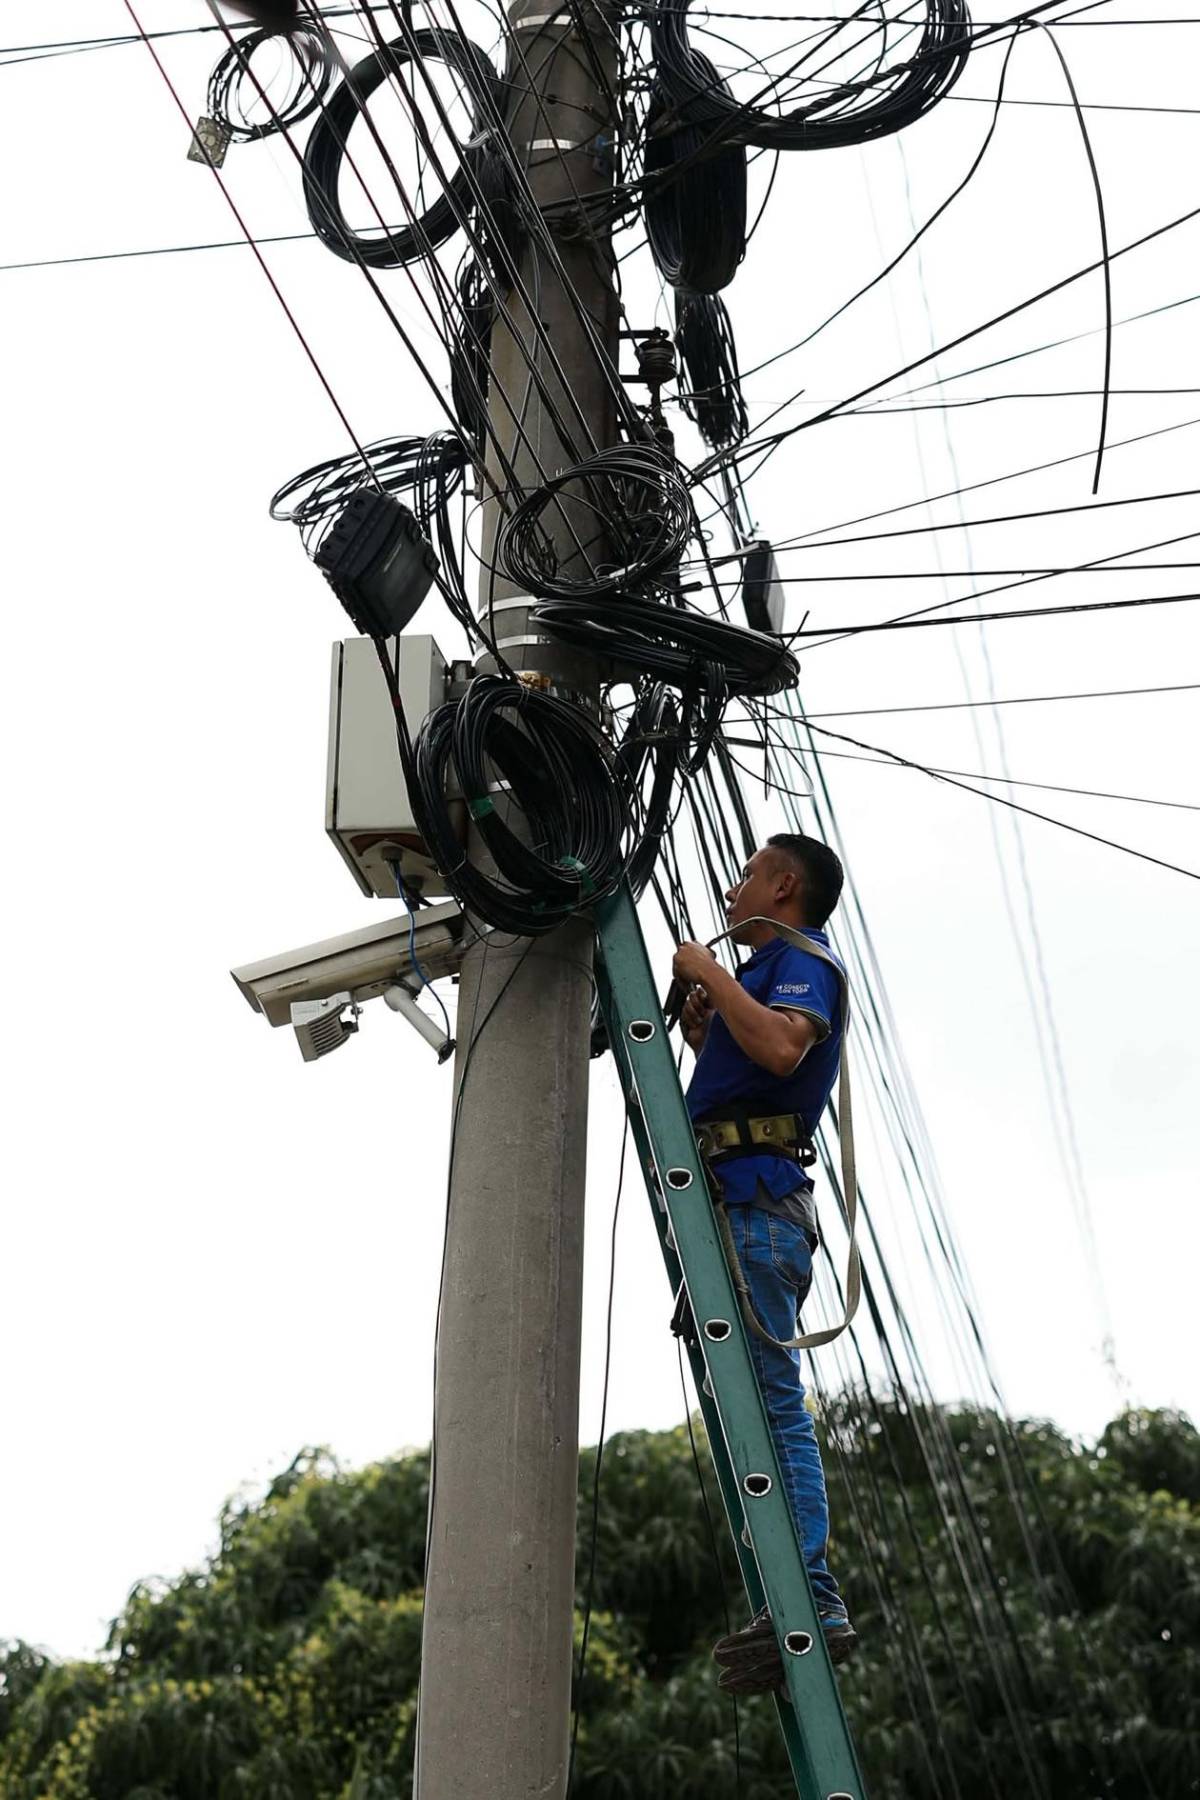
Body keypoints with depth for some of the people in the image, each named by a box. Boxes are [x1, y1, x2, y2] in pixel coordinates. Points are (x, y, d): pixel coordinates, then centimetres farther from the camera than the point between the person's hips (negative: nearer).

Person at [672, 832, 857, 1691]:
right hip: (743, 1207, 11)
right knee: (763, 1403, 7)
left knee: (768, 1400, -16)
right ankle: (805, 1598, 6)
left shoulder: (802, 961, -3)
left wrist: (710, 974, -14)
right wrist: (698, 1021, 26)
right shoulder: (771, 971, 26)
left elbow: (782, 1048, -26)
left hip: (756, 1201, -11)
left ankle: (809, 1596, -19)